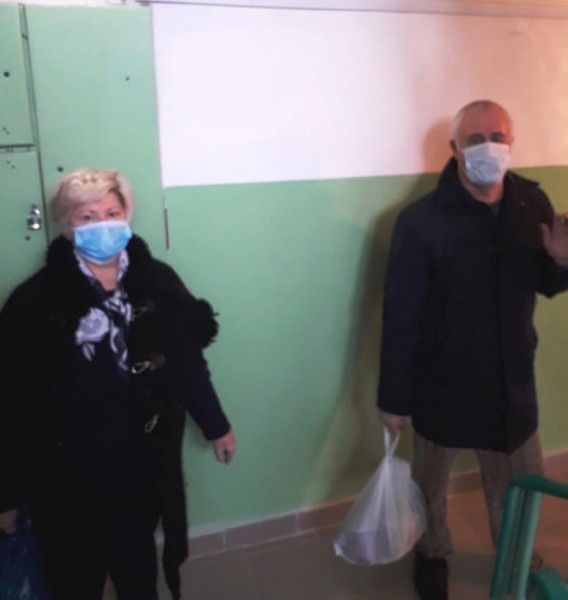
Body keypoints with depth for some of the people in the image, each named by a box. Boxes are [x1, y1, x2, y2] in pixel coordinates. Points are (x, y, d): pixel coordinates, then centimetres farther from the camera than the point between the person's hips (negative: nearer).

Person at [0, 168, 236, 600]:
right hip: (68, 478, -2)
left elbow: (188, 362, 4)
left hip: (141, 468, 2)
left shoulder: (157, 282, -6)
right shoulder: (35, 300, -13)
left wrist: (216, 426, 11)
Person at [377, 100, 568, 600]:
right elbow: (399, 314, -15)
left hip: (512, 375, 4)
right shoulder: (421, 220, -17)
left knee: (521, 480, 20)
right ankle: (433, 553, 47)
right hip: (442, 379, -3)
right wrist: (394, 396, -13)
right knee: (432, 481, 18)